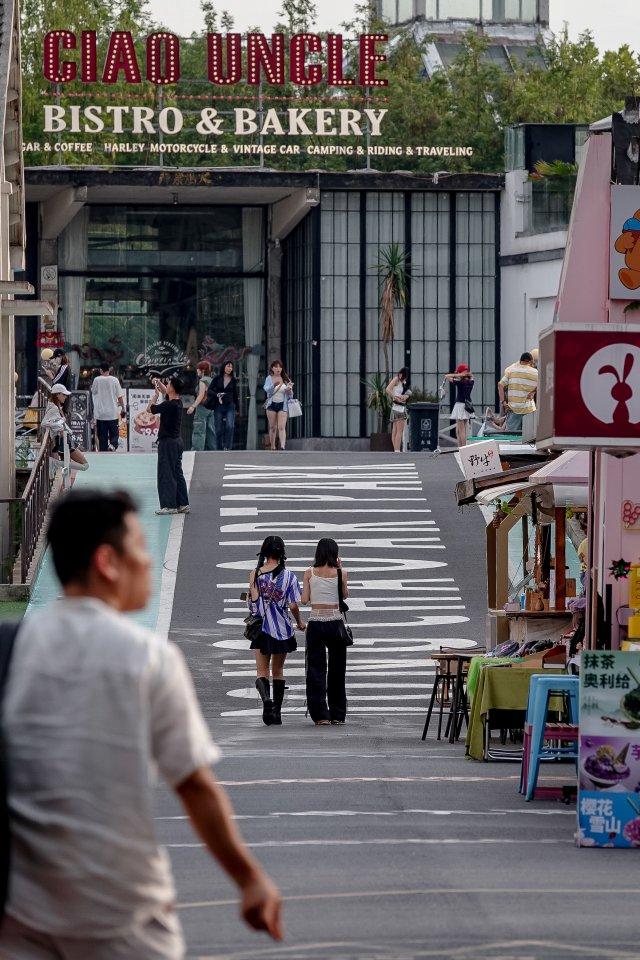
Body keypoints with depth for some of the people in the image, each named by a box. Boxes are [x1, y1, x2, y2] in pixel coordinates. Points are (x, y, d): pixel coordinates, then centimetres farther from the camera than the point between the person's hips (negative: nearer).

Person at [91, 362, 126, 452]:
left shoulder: (97, 380, -3)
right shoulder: (114, 380, -4)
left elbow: (93, 392, 14)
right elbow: (120, 396, -3)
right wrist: (123, 408, 7)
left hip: (100, 414, 1)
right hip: (112, 413, -1)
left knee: (102, 436, 7)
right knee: (114, 434, 6)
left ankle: (103, 451, 4)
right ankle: (112, 445, -22)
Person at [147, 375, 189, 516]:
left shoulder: (169, 405, -21)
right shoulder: (178, 401, 5)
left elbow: (150, 409, -13)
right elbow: (166, 393, 27)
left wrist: (156, 394, -3)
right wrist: (159, 384, 16)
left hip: (167, 442, -9)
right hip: (177, 440, 9)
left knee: (166, 474, -3)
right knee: (177, 473, 14)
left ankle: (170, 505, -2)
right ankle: (183, 504, 16)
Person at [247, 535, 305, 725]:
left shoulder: (255, 574, -5)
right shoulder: (288, 576, -7)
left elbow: (252, 603, -5)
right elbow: (293, 605, -7)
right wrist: (299, 622, 11)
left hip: (261, 629, 0)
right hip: (282, 629, 0)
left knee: (262, 670, 3)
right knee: (278, 671, 13)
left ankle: (266, 699, -26)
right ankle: (276, 711, 15)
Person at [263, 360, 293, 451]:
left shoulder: (286, 379, 7)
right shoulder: (269, 379, 4)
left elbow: (291, 395, 11)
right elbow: (266, 389, -15)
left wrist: (289, 391, -12)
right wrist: (274, 385, -33)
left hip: (282, 405, 0)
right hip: (272, 404, 0)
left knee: (281, 427, -13)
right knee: (272, 427, 4)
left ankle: (282, 446, -24)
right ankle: (273, 447, 13)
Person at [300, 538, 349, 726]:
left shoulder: (310, 573, -4)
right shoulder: (340, 573, -4)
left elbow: (304, 599, -1)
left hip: (315, 624, 0)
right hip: (335, 623, 0)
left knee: (316, 669, 3)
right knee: (337, 669, 11)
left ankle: (320, 715, -4)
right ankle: (337, 715, 15)